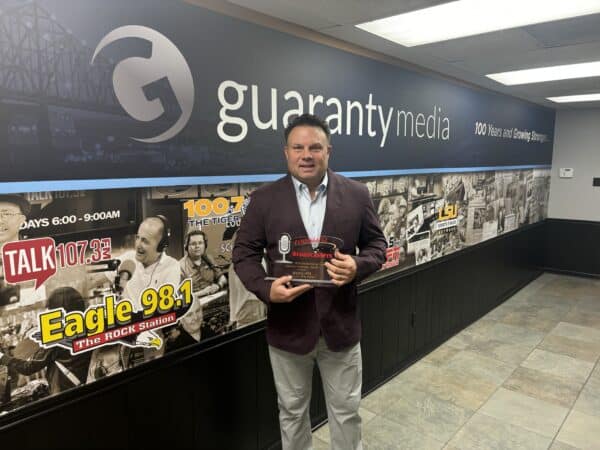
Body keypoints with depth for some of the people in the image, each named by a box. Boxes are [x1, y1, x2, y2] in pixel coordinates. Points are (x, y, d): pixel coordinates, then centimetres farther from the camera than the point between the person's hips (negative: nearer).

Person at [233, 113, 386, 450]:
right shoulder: (264, 199, -5)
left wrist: (358, 266, -19)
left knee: (346, 410, 19)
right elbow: (245, 252, -1)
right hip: (288, 326, 0)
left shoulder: (357, 194, -3)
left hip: (341, 324, 1)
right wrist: (266, 289, -19)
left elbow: (377, 243, 3)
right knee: (292, 411, 21)